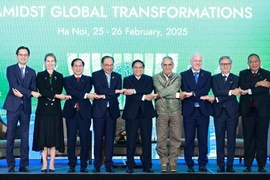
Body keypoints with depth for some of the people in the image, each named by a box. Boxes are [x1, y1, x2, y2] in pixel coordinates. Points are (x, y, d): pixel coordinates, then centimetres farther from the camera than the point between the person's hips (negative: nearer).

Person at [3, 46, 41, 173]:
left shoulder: (32, 72, 13)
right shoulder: (10, 69, 3)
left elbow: (34, 90, 6)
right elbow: (15, 85, -12)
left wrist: (22, 94, -12)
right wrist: (30, 92, -19)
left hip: (26, 107, 3)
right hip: (13, 106, -3)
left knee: (25, 137, 3)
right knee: (10, 136, -1)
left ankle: (24, 165, 7)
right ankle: (11, 165, 4)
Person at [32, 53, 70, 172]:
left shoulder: (59, 76, 11)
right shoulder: (40, 75, 7)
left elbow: (59, 92, 0)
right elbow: (42, 90, -7)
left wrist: (49, 95, -16)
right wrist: (57, 95, -16)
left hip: (55, 109, 1)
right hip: (43, 109, -1)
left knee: (54, 136, -1)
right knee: (43, 136, -2)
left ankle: (52, 164, 2)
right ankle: (44, 163, 2)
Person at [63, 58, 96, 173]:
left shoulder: (88, 79, 12)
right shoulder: (67, 80, 10)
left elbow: (88, 91, -6)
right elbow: (71, 92, -8)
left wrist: (78, 101, -14)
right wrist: (85, 95, -18)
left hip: (84, 113, 0)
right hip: (71, 112, 0)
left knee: (85, 140, 0)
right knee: (71, 140, 1)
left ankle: (84, 165, 8)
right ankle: (72, 165, 8)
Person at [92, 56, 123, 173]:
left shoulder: (117, 76, 9)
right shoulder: (96, 75, 0)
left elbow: (118, 93, -3)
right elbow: (100, 90, -14)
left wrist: (105, 96, -14)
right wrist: (115, 91, -18)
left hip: (112, 110, 2)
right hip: (99, 110, -2)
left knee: (110, 138, 3)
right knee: (98, 138, 1)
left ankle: (108, 164, 9)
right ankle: (97, 165, 8)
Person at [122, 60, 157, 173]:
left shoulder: (149, 79, 11)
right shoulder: (127, 80, 8)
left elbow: (149, 91, -9)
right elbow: (129, 96, -8)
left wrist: (135, 91, -18)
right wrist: (144, 97, -14)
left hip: (146, 113, 1)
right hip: (132, 113, -1)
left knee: (147, 140, 2)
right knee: (131, 141, 0)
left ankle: (147, 166, 7)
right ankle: (130, 166, 6)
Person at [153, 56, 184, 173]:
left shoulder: (177, 77, 7)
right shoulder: (156, 77, 5)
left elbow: (173, 88, -10)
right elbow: (161, 91, -9)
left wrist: (161, 94, -10)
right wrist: (177, 95, -9)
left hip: (175, 111, 1)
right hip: (161, 111, 0)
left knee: (176, 138, 2)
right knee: (161, 138, 1)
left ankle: (173, 163, 10)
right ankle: (164, 163, 12)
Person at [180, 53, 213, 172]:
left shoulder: (207, 75, 10)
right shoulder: (184, 75, 6)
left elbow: (206, 89, -7)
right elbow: (185, 90, -8)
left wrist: (193, 94, -18)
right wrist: (200, 96, -14)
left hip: (203, 111, 1)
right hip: (189, 111, -1)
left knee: (203, 138, 4)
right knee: (189, 139, 2)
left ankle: (202, 164, 12)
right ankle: (189, 165, 9)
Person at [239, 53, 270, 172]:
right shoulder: (243, 74, 10)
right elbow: (243, 87, -8)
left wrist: (249, 91, -14)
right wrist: (256, 85, -15)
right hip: (248, 110, 1)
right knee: (248, 139, 1)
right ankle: (248, 165, 8)